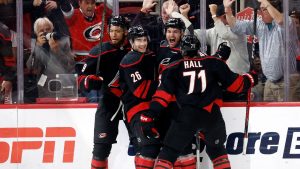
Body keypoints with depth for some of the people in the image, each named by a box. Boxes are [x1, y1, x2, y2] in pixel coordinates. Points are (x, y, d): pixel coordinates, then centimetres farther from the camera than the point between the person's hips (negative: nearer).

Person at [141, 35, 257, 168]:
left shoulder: (174, 69, 8)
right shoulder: (213, 63, 10)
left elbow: (164, 92, -1)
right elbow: (233, 83, 12)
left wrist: (151, 113, -2)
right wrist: (249, 81, 30)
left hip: (187, 116, -2)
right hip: (212, 115, 2)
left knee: (169, 152, 2)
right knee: (216, 149, 24)